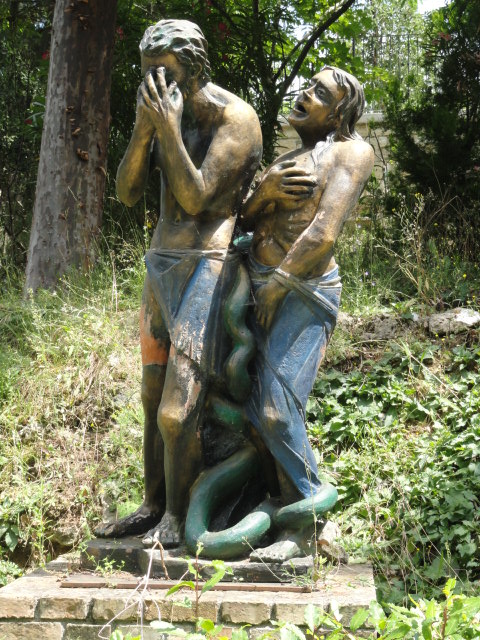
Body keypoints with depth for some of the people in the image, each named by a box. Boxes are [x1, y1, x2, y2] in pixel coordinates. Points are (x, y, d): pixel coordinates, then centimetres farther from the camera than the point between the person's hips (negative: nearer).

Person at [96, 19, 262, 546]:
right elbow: (127, 192, 3)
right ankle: (153, 507, 23)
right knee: (154, 398, 12)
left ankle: (176, 516, 4)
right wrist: (144, 126, -11)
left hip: (205, 268, -8)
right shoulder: (165, 114, 10)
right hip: (160, 265, 8)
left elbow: (196, 199, -17)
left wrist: (168, 128, -23)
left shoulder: (235, 118, -11)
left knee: (178, 406, -11)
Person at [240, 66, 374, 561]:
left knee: (277, 410, -14)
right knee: (246, 404, 3)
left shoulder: (350, 151, -1)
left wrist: (277, 284, -11)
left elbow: (326, 230, -13)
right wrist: (266, 189, -4)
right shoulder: (287, 159, 23)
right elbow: (246, 221, 16)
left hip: (303, 292, -8)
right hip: (257, 286, 8)